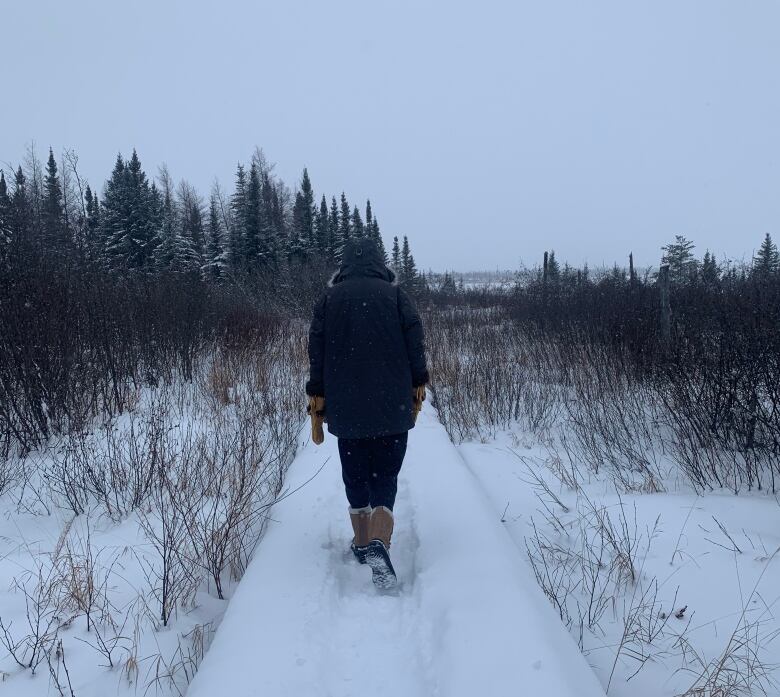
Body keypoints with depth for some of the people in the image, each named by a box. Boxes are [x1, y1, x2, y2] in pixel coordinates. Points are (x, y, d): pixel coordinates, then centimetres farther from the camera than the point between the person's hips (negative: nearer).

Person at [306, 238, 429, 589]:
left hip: (346, 408, 1)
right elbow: (416, 345, -1)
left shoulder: (330, 298, 3)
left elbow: (316, 353, 3)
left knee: (355, 475, 15)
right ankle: (379, 541, -14)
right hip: (392, 408, -1)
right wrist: (418, 388, 8)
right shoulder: (396, 295, 1)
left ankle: (362, 541, 22)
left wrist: (317, 399, 8)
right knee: (385, 475, 4)